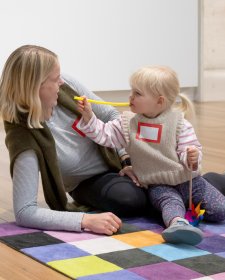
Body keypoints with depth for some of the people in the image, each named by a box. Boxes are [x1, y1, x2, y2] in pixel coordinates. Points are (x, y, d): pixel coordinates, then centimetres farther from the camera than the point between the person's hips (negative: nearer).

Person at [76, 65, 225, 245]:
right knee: (170, 202, -35)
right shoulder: (127, 124, 3)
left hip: (189, 181, 0)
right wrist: (88, 116, -12)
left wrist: (192, 158, -33)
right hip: (160, 186, 0)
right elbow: (104, 134, 1)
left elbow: (189, 151, -10)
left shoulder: (179, 123, -7)